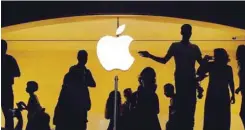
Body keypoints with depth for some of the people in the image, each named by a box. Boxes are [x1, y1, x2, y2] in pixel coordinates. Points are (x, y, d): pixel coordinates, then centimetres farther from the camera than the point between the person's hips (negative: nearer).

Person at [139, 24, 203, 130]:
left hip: (191, 79, 2)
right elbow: (164, 60, 4)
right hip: (180, 79, -2)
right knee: (181, 104, -8)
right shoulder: (175, 46, 7)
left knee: (191, 105, -2)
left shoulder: (194, 48, 13)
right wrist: (149, 56, -5)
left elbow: (202, 63, 11)